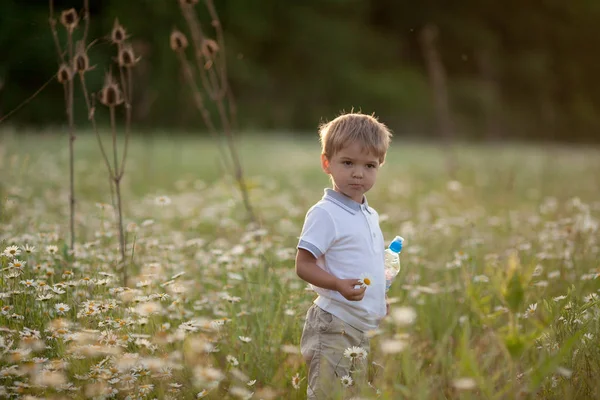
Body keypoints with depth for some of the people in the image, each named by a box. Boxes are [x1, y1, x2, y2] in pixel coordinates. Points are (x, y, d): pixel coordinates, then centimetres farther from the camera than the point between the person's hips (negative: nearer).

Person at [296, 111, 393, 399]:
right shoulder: (324, 214, -15)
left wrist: (380, 300, 17)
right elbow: (303, 266, -18)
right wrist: (339, 285, -31)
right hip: (334, 326, -9)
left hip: (363, 328, 9)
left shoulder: (371, 215, 12)